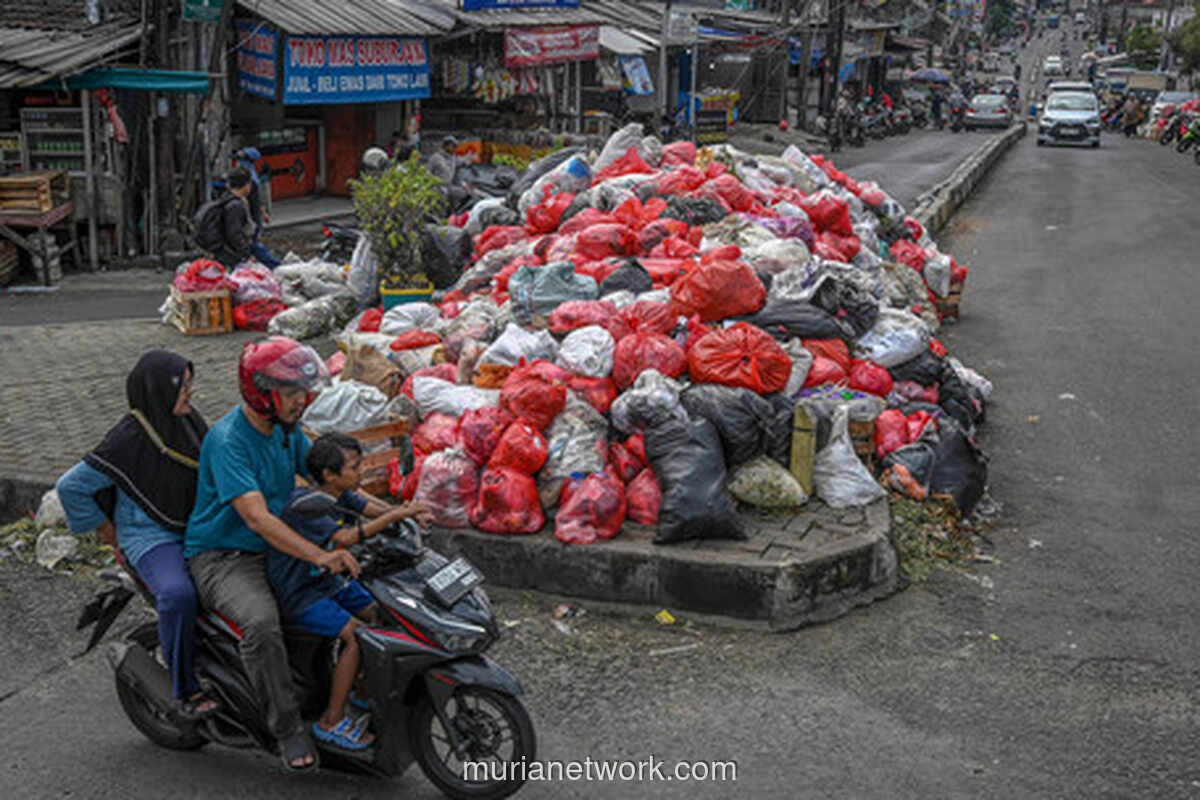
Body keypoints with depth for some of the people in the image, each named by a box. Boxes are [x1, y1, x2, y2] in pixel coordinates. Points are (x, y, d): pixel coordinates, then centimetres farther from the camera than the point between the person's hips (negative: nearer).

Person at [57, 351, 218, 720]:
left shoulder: (187, 418, 3)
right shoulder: (129, 438, -18)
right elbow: (71, 485, -12)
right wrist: (104, 528, -3)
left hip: (196, 527, 8)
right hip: (150, 537, -7)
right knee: (178, 594, -36)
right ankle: (185, 690, -18)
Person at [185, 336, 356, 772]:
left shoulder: (286, 429, 5)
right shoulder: (227, 439, -22)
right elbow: (257, 518, -31)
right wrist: (320, 556, -41)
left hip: (273, 549, 8)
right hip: (221, 557, -8)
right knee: (261, 622, -35)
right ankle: (288, 728, -20)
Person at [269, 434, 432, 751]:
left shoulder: (339, 494, 2)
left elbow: (373, 508, -4)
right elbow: (346, 537, -36)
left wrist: (410, 511, -25)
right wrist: (395, 515, -37)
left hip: (326, 580, 9)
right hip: (298, 594, -9)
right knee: (357, 636, -22)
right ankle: (331, 722, -11)